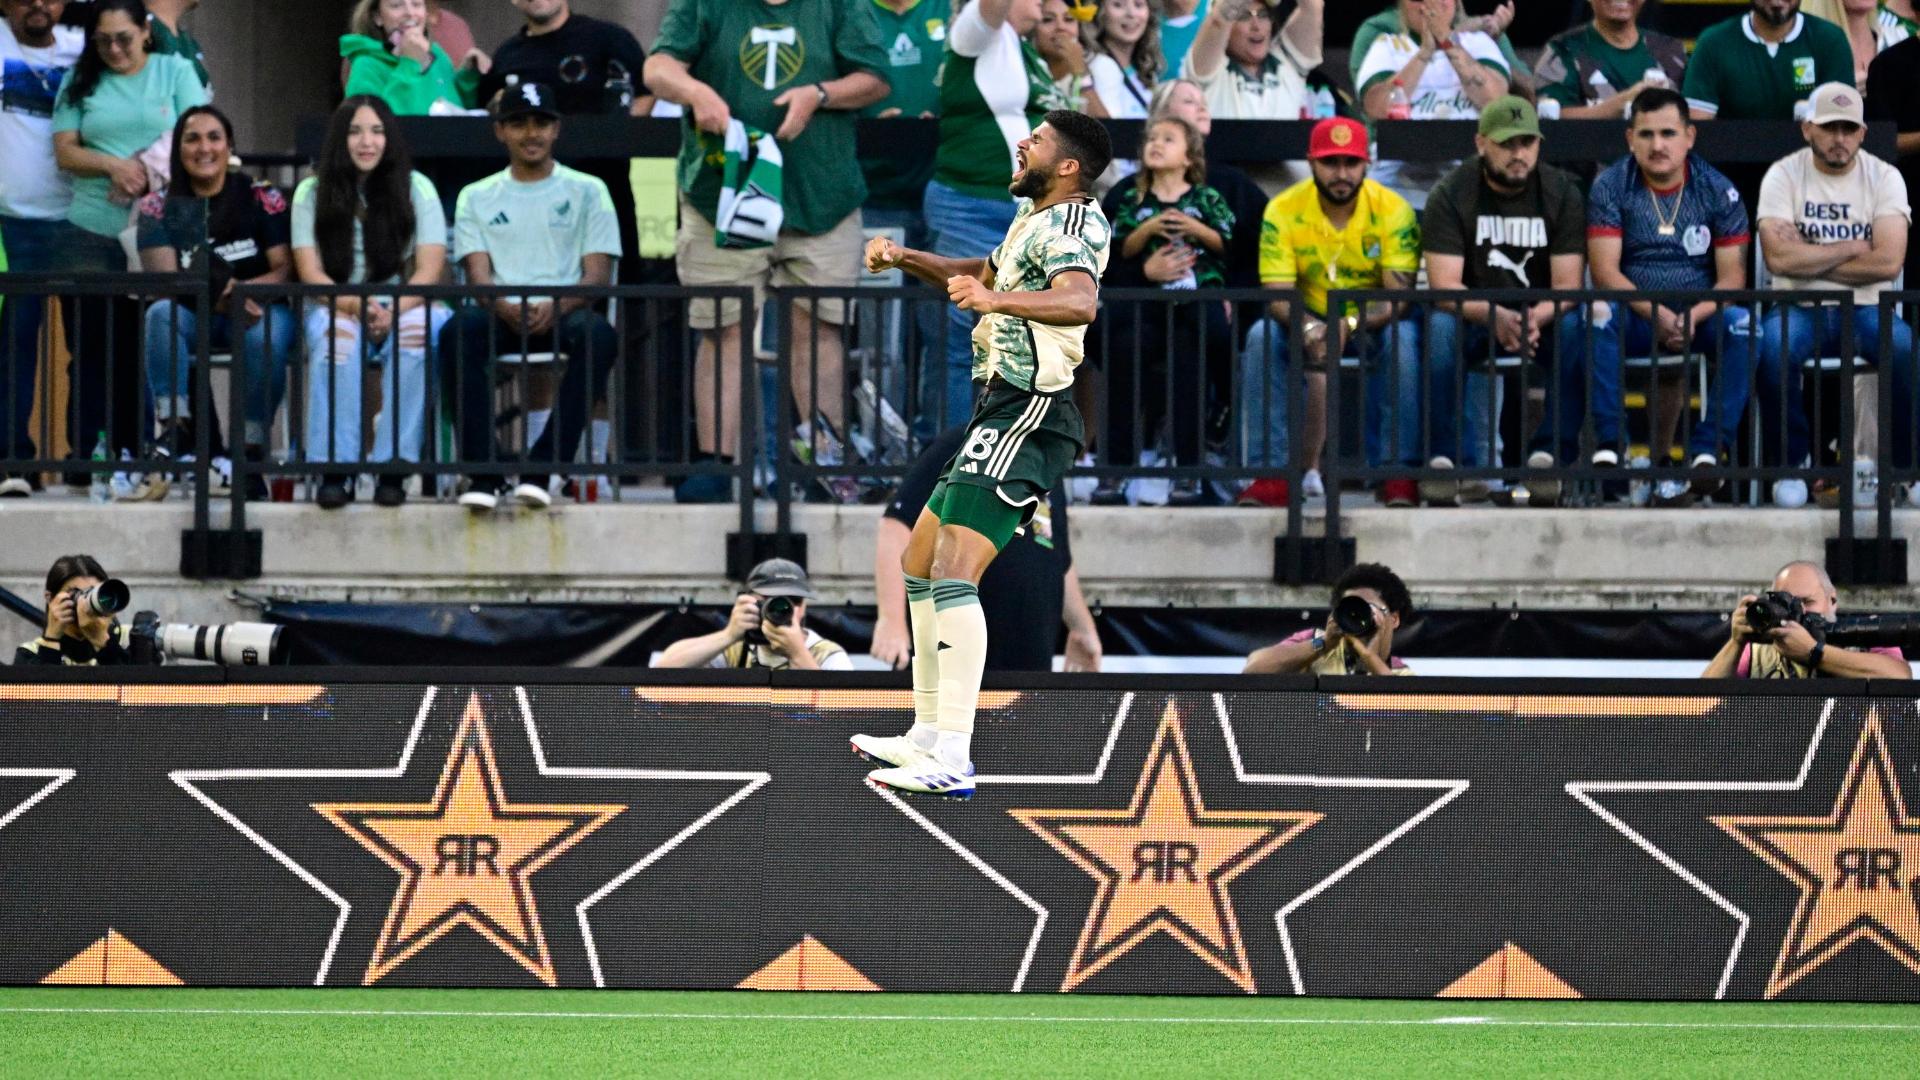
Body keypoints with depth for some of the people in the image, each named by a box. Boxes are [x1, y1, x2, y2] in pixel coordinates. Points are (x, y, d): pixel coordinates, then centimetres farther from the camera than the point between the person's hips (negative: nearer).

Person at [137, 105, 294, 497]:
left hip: (260, 308, -1)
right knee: (162, 313, -32)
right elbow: (163, 277, -9)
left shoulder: (262, 199, 2)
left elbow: (285, 269, -6)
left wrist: (244, 290, -27)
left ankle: (252, 447, -30)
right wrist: (217, 295, -26)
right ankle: (175, 428, -36)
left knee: (266, 332, -36)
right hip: (194, 318, 1)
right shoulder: (159, 207, 4)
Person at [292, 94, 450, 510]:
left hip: (405, 304, 0)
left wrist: (393, 312, -23)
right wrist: (357, 306, -22)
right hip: (334, 304, 0)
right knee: (337, 335, -38)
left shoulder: (415, 188, 4)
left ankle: (393, 468, -35)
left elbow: (430, 270, -5)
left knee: (415, 334, -37)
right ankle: (334, 470, -40)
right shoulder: (312, 193, 4)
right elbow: (310, 272, -4)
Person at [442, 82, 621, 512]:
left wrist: (558, 307, -19)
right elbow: (478, 275, 4)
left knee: (599, 335, -36)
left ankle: (541, 469, -36)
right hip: (501, 316, 1)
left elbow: (598, 274, 3)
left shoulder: (587, 191, 13)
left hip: (565, 315, -1)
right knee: (459, 332, -34)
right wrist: (506, 309, -20)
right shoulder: (477, 198, 16)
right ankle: (483, 473, -35)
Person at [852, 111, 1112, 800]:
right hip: (1001, 413, 11)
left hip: (1026, 417, -11)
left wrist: (995, 300, -49)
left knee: (952, 574, -22)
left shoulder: (1073, 224, -12)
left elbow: (1080, 302, -34)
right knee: (919, 565, 20)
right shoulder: (1035, 217, 20)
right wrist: (906, 259, 27)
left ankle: (951, 763, -31)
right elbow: (985, 275, 40)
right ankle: (927, 737, 27)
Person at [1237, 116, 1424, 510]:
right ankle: (1271, 474, -28)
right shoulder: (1283, 211, -12)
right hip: (1308, 318, 1)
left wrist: (1350, 325, -40)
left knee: (1404, 339, -34)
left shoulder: (1393, 211, -15)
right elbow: (1277, 296, -17)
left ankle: (1400, 473, -28)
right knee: (1262, 338, -28)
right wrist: (1309, 328, -40)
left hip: (1375, 320, -1)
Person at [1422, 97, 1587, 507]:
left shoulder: (1562, 193, -3)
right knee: (1438, 325, -35)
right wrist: (1495, 317, -35)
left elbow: (1568, 285, -10)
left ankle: (1551, 453, -29)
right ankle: (1448, 457, -31)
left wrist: (1534, 318, -33)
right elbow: (1444, 285, -16)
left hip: (1542, 317, 1)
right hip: (1473, 316, -1)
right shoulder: (1451, 194, -7)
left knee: (1578, 327, -32)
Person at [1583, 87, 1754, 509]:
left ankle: (1707, 451, -36)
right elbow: (1605, 271, -8)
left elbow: (1732, 276, -2)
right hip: (1636, 315, -1)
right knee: (1598, 318, -34)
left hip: (1699, 317, 1)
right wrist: (1655, 314, -23)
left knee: (1742, 324, -31)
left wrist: (1696, 315, -22)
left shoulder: (1717, 191, 3)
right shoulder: (1611, 187, 1)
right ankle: (1610, 447, -38)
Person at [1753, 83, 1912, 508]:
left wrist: (1809, 260, -10)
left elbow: (1887, 262, -11)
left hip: (1867, 309, 1)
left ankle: (1908, 469, -13)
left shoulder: (1884, 178, 2)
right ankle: (1790, 467, -16)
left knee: (1908, 352, -31)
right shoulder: (1784, 176, 0)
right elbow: (1779, 257, -14)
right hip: (1799, 311, -1)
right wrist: (1849, 249, -7)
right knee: (1773, 349, -34)